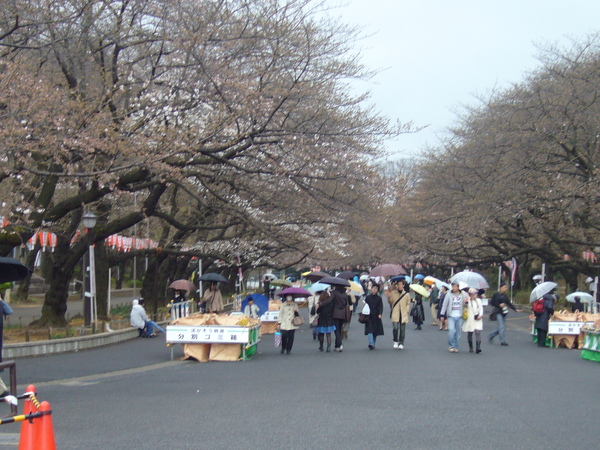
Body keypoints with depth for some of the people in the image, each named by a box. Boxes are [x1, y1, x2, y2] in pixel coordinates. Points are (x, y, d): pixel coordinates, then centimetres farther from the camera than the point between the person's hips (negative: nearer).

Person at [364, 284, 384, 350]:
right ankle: (371, 344, -23)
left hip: (376, 316, 1)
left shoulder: (379, 298, 3)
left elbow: (381, 307, -3)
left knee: (375, 331, 5)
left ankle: (373, 344, 18)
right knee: (370, 330, -13)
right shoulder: (368, 297, 5)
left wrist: (380, 314, -18)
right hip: (369, 316, -1)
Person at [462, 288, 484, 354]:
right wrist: (466, 302, -20)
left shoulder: (478, 300, 11)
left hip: (477, 319, 1)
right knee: (469, 334, 6)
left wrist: (480, 315, -5)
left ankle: (478, 348, -22)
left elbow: (481, 308, 11)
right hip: (470, 320, -1)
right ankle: (470, 348, 20)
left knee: (478, 333, -14)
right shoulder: (467, 300, 1)